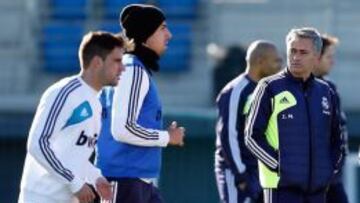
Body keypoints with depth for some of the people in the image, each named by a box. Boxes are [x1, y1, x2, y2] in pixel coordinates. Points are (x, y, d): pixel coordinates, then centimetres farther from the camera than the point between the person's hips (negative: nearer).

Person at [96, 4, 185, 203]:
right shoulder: (133, 71, -13)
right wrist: (167, 137, -9)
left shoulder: (137, 69, 16)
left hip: (141, 183, 10)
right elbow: (122, 129, -22)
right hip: (124, 180, -10)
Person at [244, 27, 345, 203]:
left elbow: (336, 138, 23)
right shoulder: (270, 88, -3)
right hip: (282, 185, -5)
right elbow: (252, 136, -5)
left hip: (317, 187, 5)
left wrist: (331, 167, 8)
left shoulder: (325, 92, 13)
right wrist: (278, 166, -12)